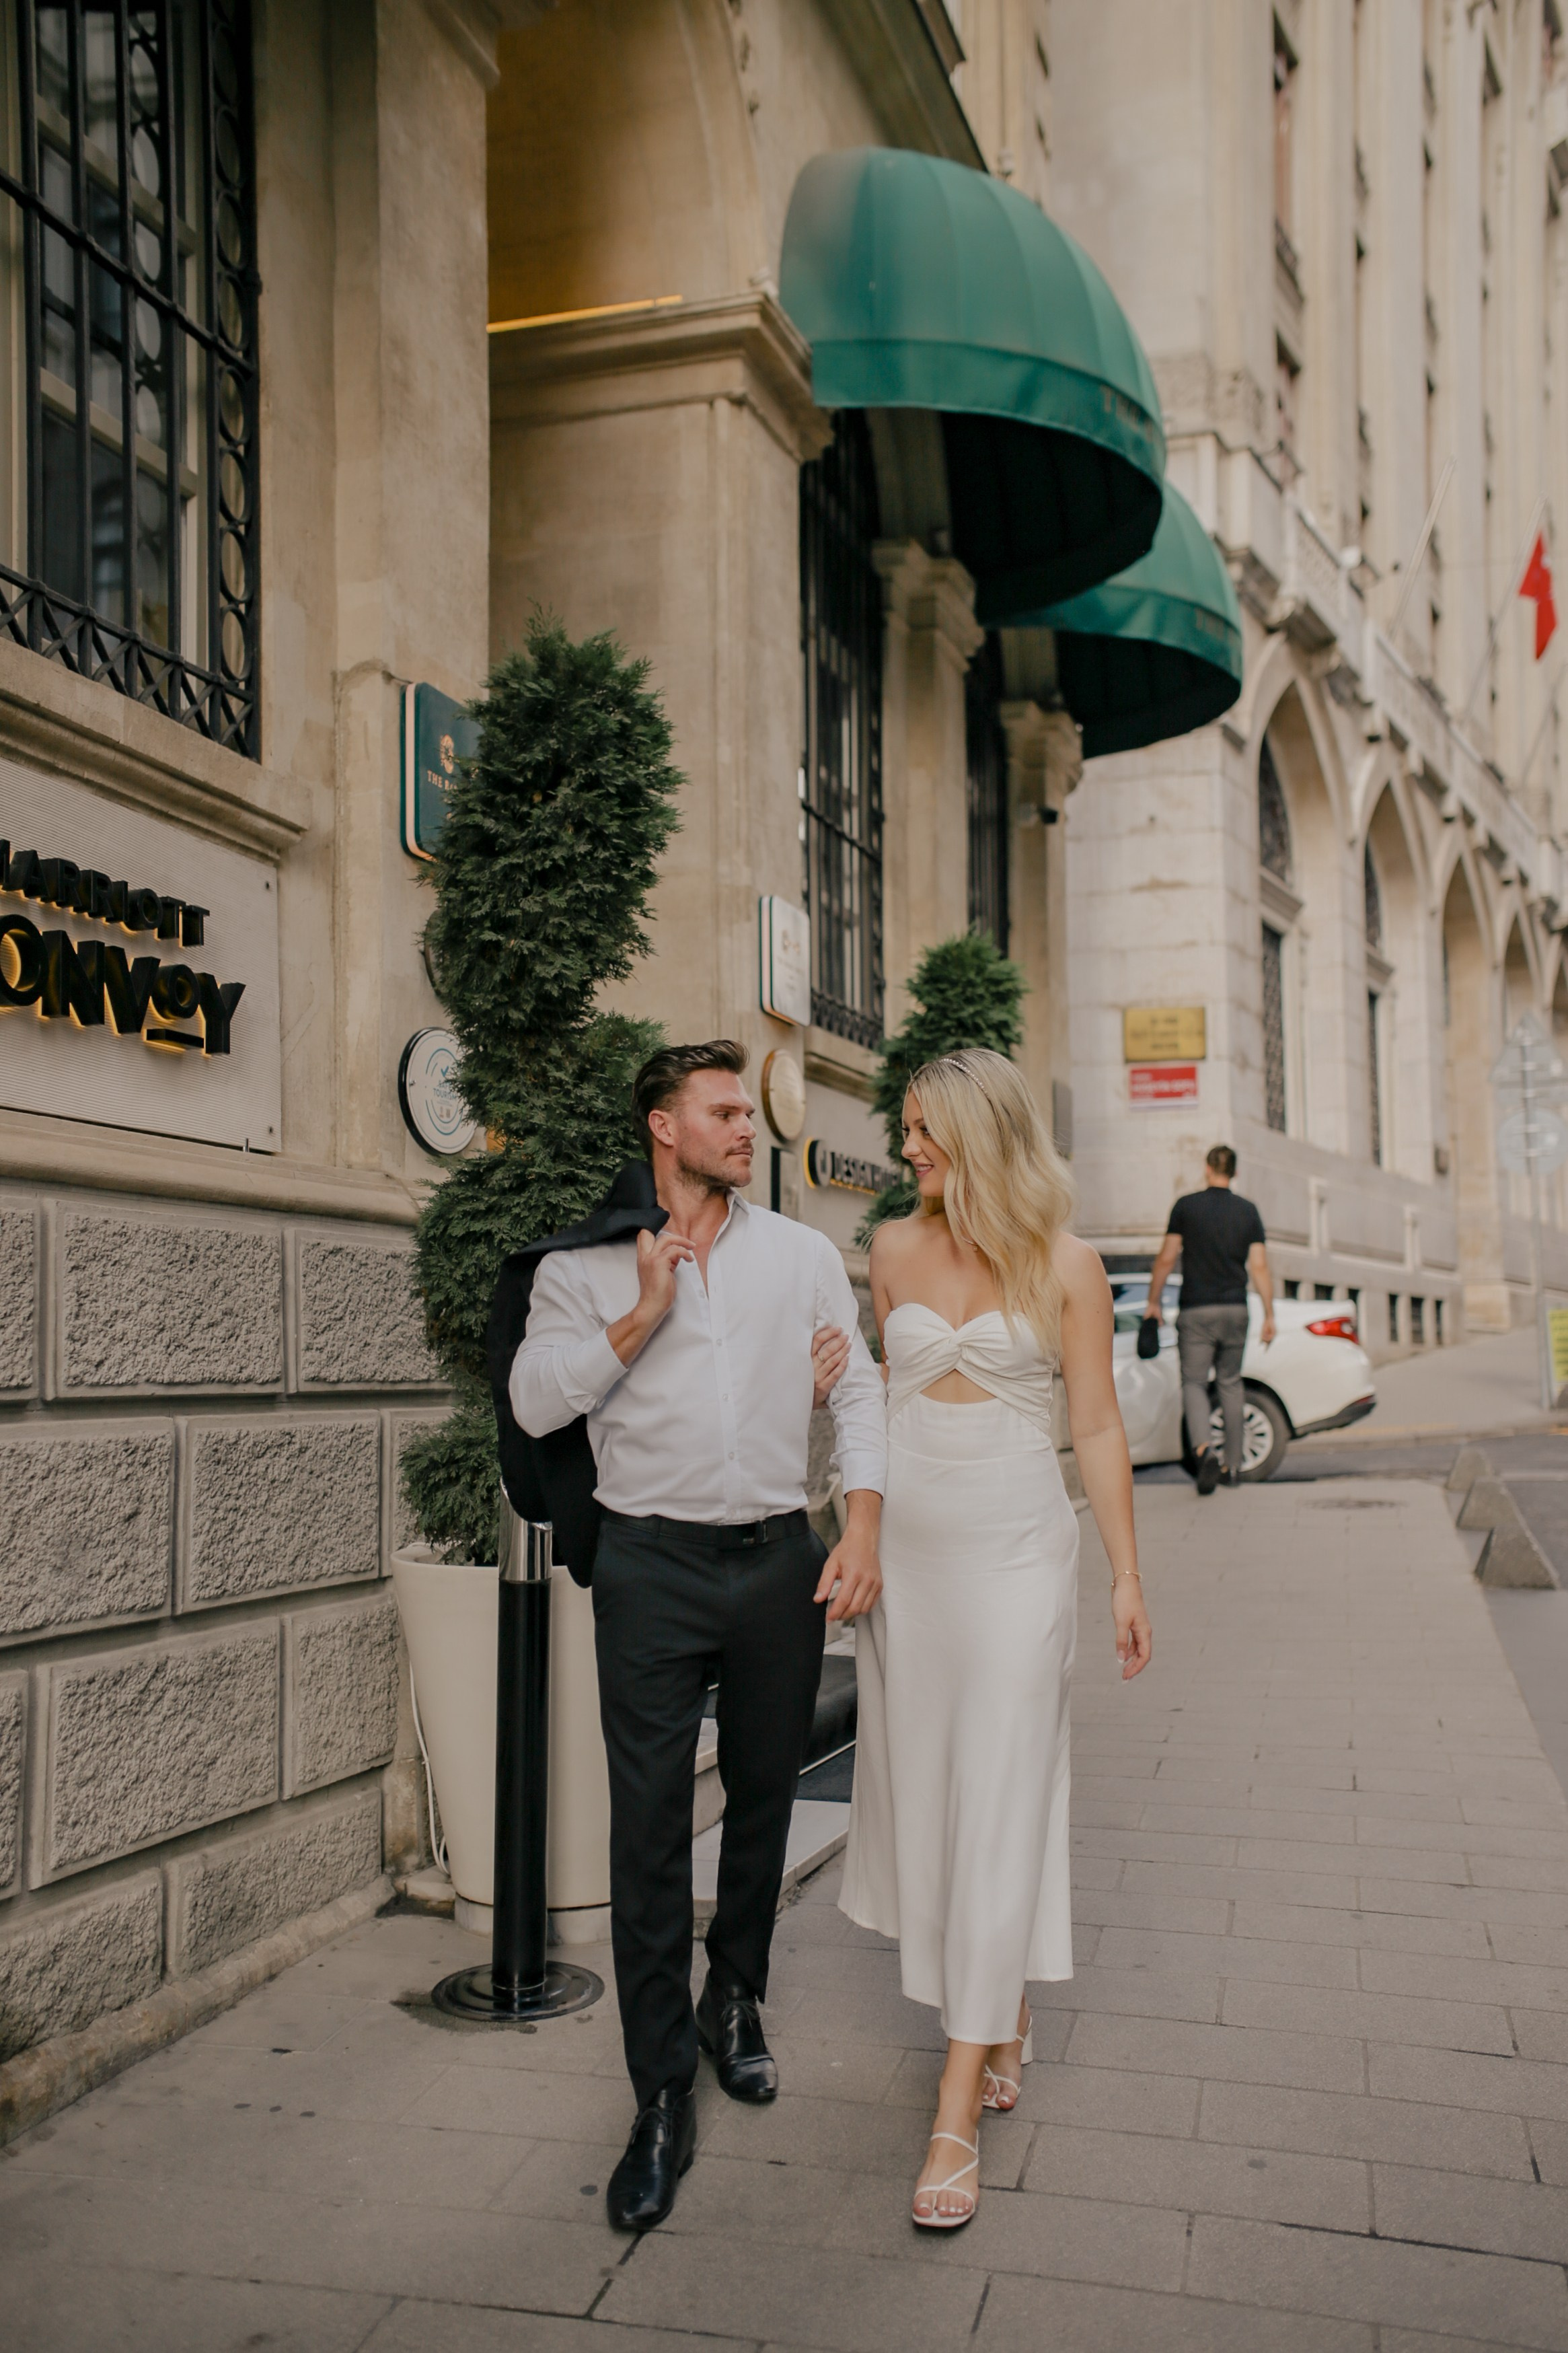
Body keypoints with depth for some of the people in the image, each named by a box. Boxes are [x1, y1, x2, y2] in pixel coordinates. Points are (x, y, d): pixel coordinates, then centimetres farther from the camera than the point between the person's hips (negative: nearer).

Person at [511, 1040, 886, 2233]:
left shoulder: (805, 1254, 9)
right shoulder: (586, 1264, 4)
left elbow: (860, 1388, 7)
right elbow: (536, 1401, -4)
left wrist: (863, 1527, -4)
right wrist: (644, 1314, -12)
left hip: (781, 1559, 3)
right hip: (652, 1564, -2)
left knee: (763, 1798, 14)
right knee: (649, 1827, -4)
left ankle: (735, 2001, 37)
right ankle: (664, 2096, 6)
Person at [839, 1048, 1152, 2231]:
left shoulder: (1067, 1265, -4)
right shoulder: (894, 1248, 5)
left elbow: (1097, 1425, -1)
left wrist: (1127, 1574, -2)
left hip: (1016, 1545, -4)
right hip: (906, 1542, 4)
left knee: (999, 1800, -5)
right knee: (922, 1785, 9)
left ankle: (958, 2110, -1)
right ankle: (1005, 2017, 32)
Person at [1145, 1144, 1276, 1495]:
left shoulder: (1187, 1206, -3)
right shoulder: (1247, 1211, 5)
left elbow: (1166, 1259, -5)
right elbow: (1260, 1267, 0)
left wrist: (1153, 1301, 5)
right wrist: (1269, 1315, 3)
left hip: (1196, 1311, -3)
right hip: (1235, 1309, 3)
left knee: (1194, 1382, 0)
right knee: (1231, 1383, 14)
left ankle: (1204, 1450, -25)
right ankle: (1233, 1466, 17)